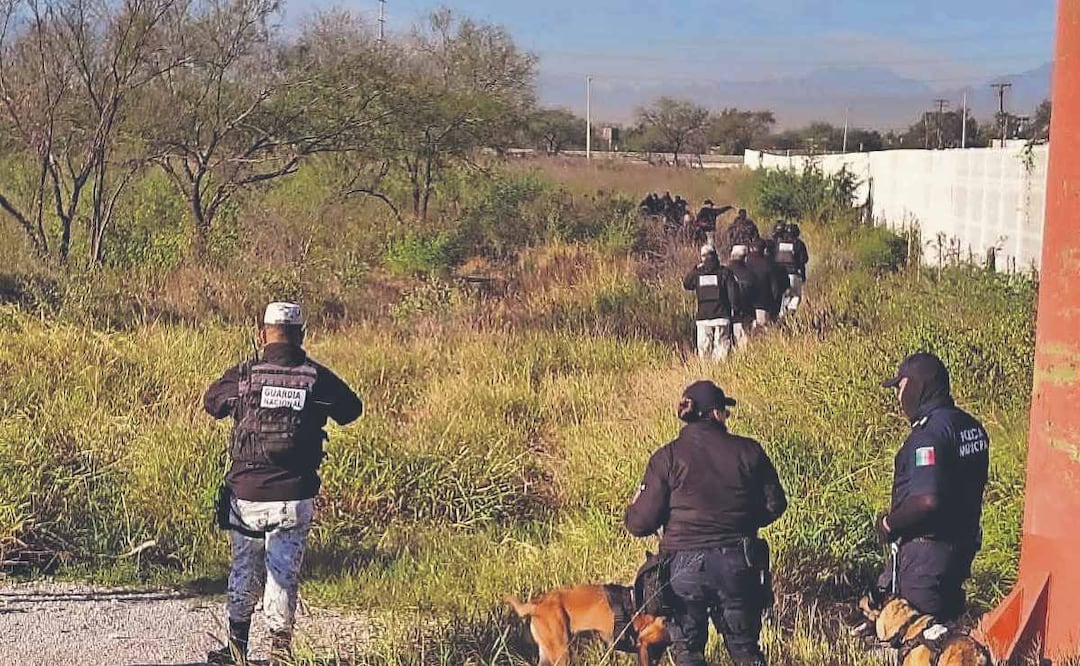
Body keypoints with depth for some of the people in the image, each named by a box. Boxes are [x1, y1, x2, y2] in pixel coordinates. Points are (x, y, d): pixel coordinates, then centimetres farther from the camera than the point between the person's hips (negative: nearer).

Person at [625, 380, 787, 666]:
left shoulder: (666, 458, -6)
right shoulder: (748, 451, -1)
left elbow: (640, 524, -8)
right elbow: (774, 505, 5)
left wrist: (632, 510, 16)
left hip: (686, 567, -2)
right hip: (738, 564, 2)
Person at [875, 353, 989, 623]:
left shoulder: (930, 432, -22)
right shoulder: (971, 426, 8)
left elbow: (927, 501, -30)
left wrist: (889, 524, -16)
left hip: (927, 551, -9)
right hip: (963, 545, 9)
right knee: (947, 618, 19)